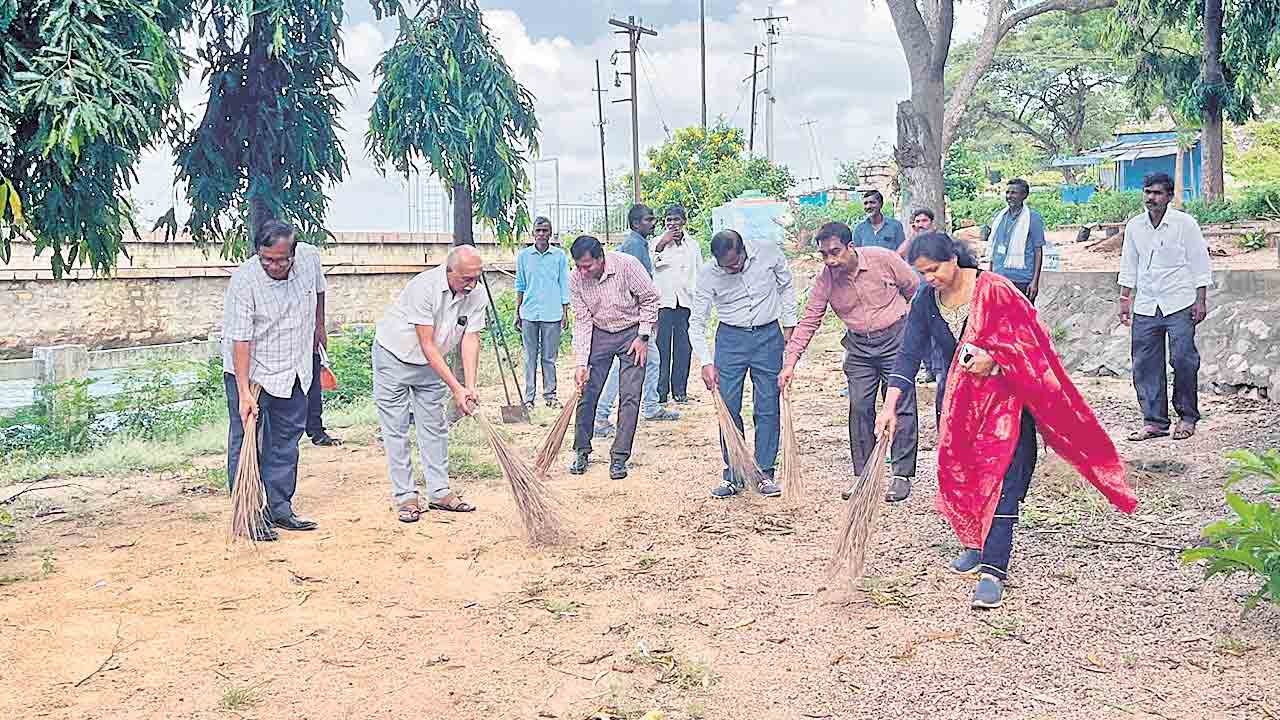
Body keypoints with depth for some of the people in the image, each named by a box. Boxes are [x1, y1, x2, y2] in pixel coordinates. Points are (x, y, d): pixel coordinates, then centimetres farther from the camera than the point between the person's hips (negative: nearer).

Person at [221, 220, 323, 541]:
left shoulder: (310, 257, -9)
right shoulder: (243, 280, -24)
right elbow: (240, 340, -25)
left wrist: (318, 329, 26)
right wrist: (244, 393, -28)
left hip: (294, 370, 6)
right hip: (250, 372, -5)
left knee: (286, 442, 11)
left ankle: (279, 509, 21)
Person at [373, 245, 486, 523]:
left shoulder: (475, 296, -13)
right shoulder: (425, 286, -31)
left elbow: (470, 339, -13)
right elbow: (427, 345, -30)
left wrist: (470, 387, -25)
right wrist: (456, 388, -30)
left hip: (431, 364, 6)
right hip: (394, 357, -6)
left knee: (435, 428, 7)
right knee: (396, 429, -3)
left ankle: (439, 493, 15)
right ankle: (405, 497, 5)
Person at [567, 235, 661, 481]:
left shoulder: (626, 265, -23)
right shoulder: (576, 280, -13)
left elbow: (650, 299, -11)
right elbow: (582, 321, -9)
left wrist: (643, 337, -14)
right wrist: (581, 363, -14)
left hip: (632, 333, -2)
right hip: (599, 334, 3)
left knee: (630, 396, -6)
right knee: (586, 393, -1)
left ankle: (619, 457, 2)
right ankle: (582, 452, 15)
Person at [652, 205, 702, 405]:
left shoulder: (693, 245, 13)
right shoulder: (658, 243, 3)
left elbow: (700, 274, 17)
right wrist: (661, 246, -20)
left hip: (686, 302, 3)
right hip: (663, 301, -3)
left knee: (684, 348, 4)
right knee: (661, 347, -4)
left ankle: (680, 390, 14)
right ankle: (660, 390, 2)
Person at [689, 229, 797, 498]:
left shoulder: (769, 253, -11)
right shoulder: (707, 275, -13)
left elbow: (786, 286, 8)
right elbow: (697, 323, -7)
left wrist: (789, 325, 6)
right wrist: (706, 362, -15)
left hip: (768, 336, 0)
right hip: (730, 338, 0)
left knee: (767, 408, 1)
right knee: (728, 408, -2)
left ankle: (765, 473, 12)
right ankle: (733, 476, 9)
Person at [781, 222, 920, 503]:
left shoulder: (883, 259, -15)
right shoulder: (826, 279, -8)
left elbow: (916, 290, 0)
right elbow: (808, 321, -6)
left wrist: (910, 329, 4)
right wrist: (790, 362, -13)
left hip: (894, 336, -3)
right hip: (858, 346, 3)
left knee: (900, 407, -3)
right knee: (859, 408, 3)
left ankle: (902, 475, 5)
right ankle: (862, 474, 14)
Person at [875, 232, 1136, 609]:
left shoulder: (994, 290, -16)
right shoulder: (925, 302, -3)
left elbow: (1028, 341, -11)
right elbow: (908, 356, -6)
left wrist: (994, 359, -28)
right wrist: (890, 406, -16)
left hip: (1001, 395, -5)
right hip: (956, 397, 5)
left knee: (999, 478, -11)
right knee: (959, 472, 10)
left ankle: (993, 570, -13)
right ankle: (976, 544, 31)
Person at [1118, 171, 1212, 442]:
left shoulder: (1185, 224, -2)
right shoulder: (1134, 226, 9)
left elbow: (1200, 263, -1)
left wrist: (1201, 301, -6)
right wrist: (1125, 299, 11)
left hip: (1179, 305, -4)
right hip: (1145, 307, 4)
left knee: (1183, 360, -5)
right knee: (1145, 364, 1)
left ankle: (1187, 417, 11)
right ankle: (1154, 421, 7)